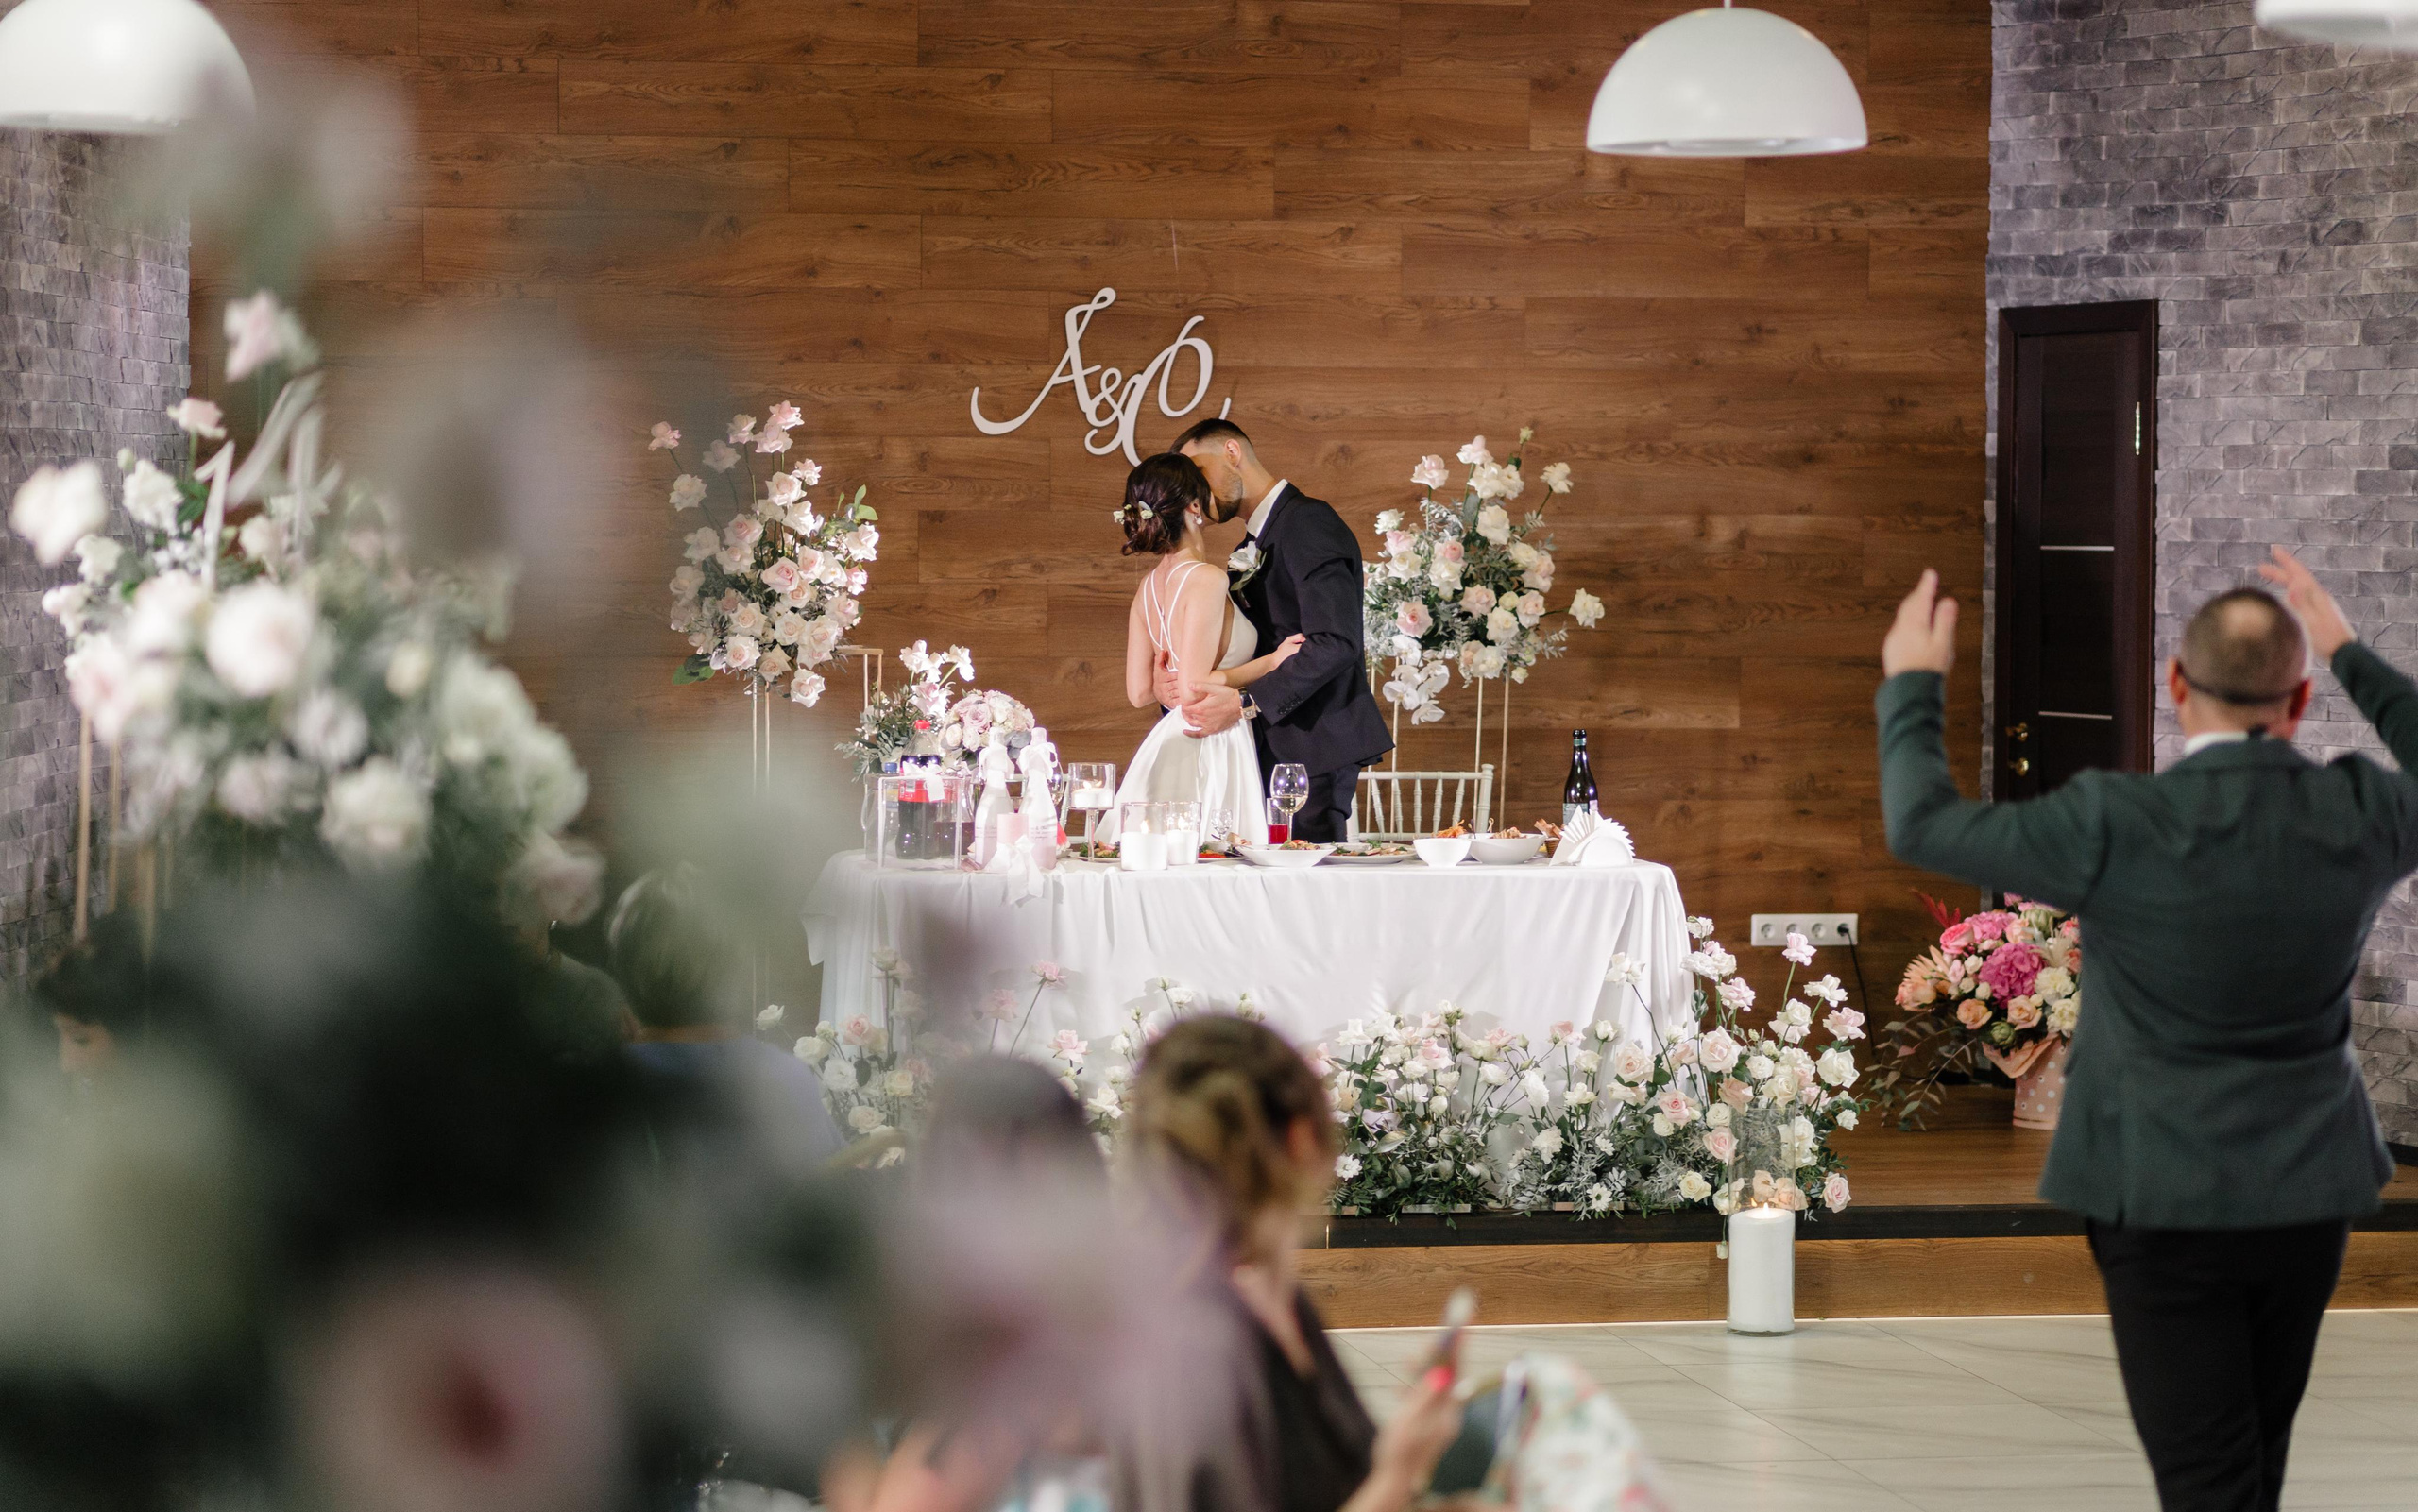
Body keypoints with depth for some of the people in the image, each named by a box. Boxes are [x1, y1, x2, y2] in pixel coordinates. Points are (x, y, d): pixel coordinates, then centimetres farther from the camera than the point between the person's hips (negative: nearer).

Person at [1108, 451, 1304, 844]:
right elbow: (1193, 690, -18)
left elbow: (1140, 691, 12)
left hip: (1166, 751, 9)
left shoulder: (1150, 586, 10)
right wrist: (1271, 661, -10)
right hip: (1211, 752, -9)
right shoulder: (1206, 579, -15)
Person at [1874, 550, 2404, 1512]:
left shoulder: (2120, 825, -18)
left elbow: (1921, 826, -8)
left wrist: (1912, 684, 7)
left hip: (2166, 1201, -4)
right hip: (2308, 1196, 4)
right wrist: (2350, 655, 25)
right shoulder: (2357, 816, -7)